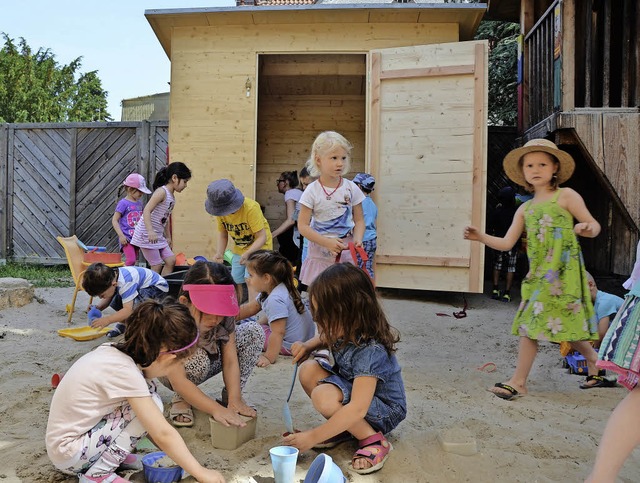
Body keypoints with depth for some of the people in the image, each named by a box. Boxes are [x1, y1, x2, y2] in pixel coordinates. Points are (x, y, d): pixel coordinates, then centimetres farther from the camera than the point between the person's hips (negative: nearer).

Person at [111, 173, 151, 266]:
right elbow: (114, 220, -10)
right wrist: (121, 235, -17)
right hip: (127, 238, -7)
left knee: (134, 260, 10)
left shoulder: (139, 203, 11)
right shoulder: (123, 203, -9)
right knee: (130, 260, -18)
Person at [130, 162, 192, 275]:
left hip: (158, 236, 9)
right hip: (146, 235, -9)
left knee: (171, 260, 8)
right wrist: (150, 232, -35)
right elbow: (146, 211, -25)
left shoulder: (171, 196, 10)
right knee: (157, 266, -6)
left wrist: (168, 237, 23)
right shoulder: (162, 192, -17)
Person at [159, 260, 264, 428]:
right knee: (198, 359, -39)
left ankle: (230, 398, -5)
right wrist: (216, 409, -48)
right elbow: (178, 382, -39)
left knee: (254, 331, -16)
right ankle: (180, 400, -6)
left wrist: (235, 400, -35)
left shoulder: (224, 316, -25)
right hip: (171, 371, -4)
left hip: (211, 361, 4)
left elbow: (230, 361, -21)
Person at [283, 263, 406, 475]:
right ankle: (343, 428, 1)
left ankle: (373, 440, -12)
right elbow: (326, 339, 16)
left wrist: (313, 437, -34)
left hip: (385, 411, -8)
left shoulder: (370, 352, -34)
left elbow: (357, 409, -38)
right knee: (309, 370, -12)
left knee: (323, 397, -32)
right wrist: (308, 346, -6)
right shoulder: (346, 330, -11)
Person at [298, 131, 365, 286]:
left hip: (346, 252, 1)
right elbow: (303, 225, -9)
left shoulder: (351, 188, -1)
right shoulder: (312, 191, -7)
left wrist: (357, 239, -15)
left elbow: (359, 220, 5)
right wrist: (327, 242, -20)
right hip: (320, 254, -1)